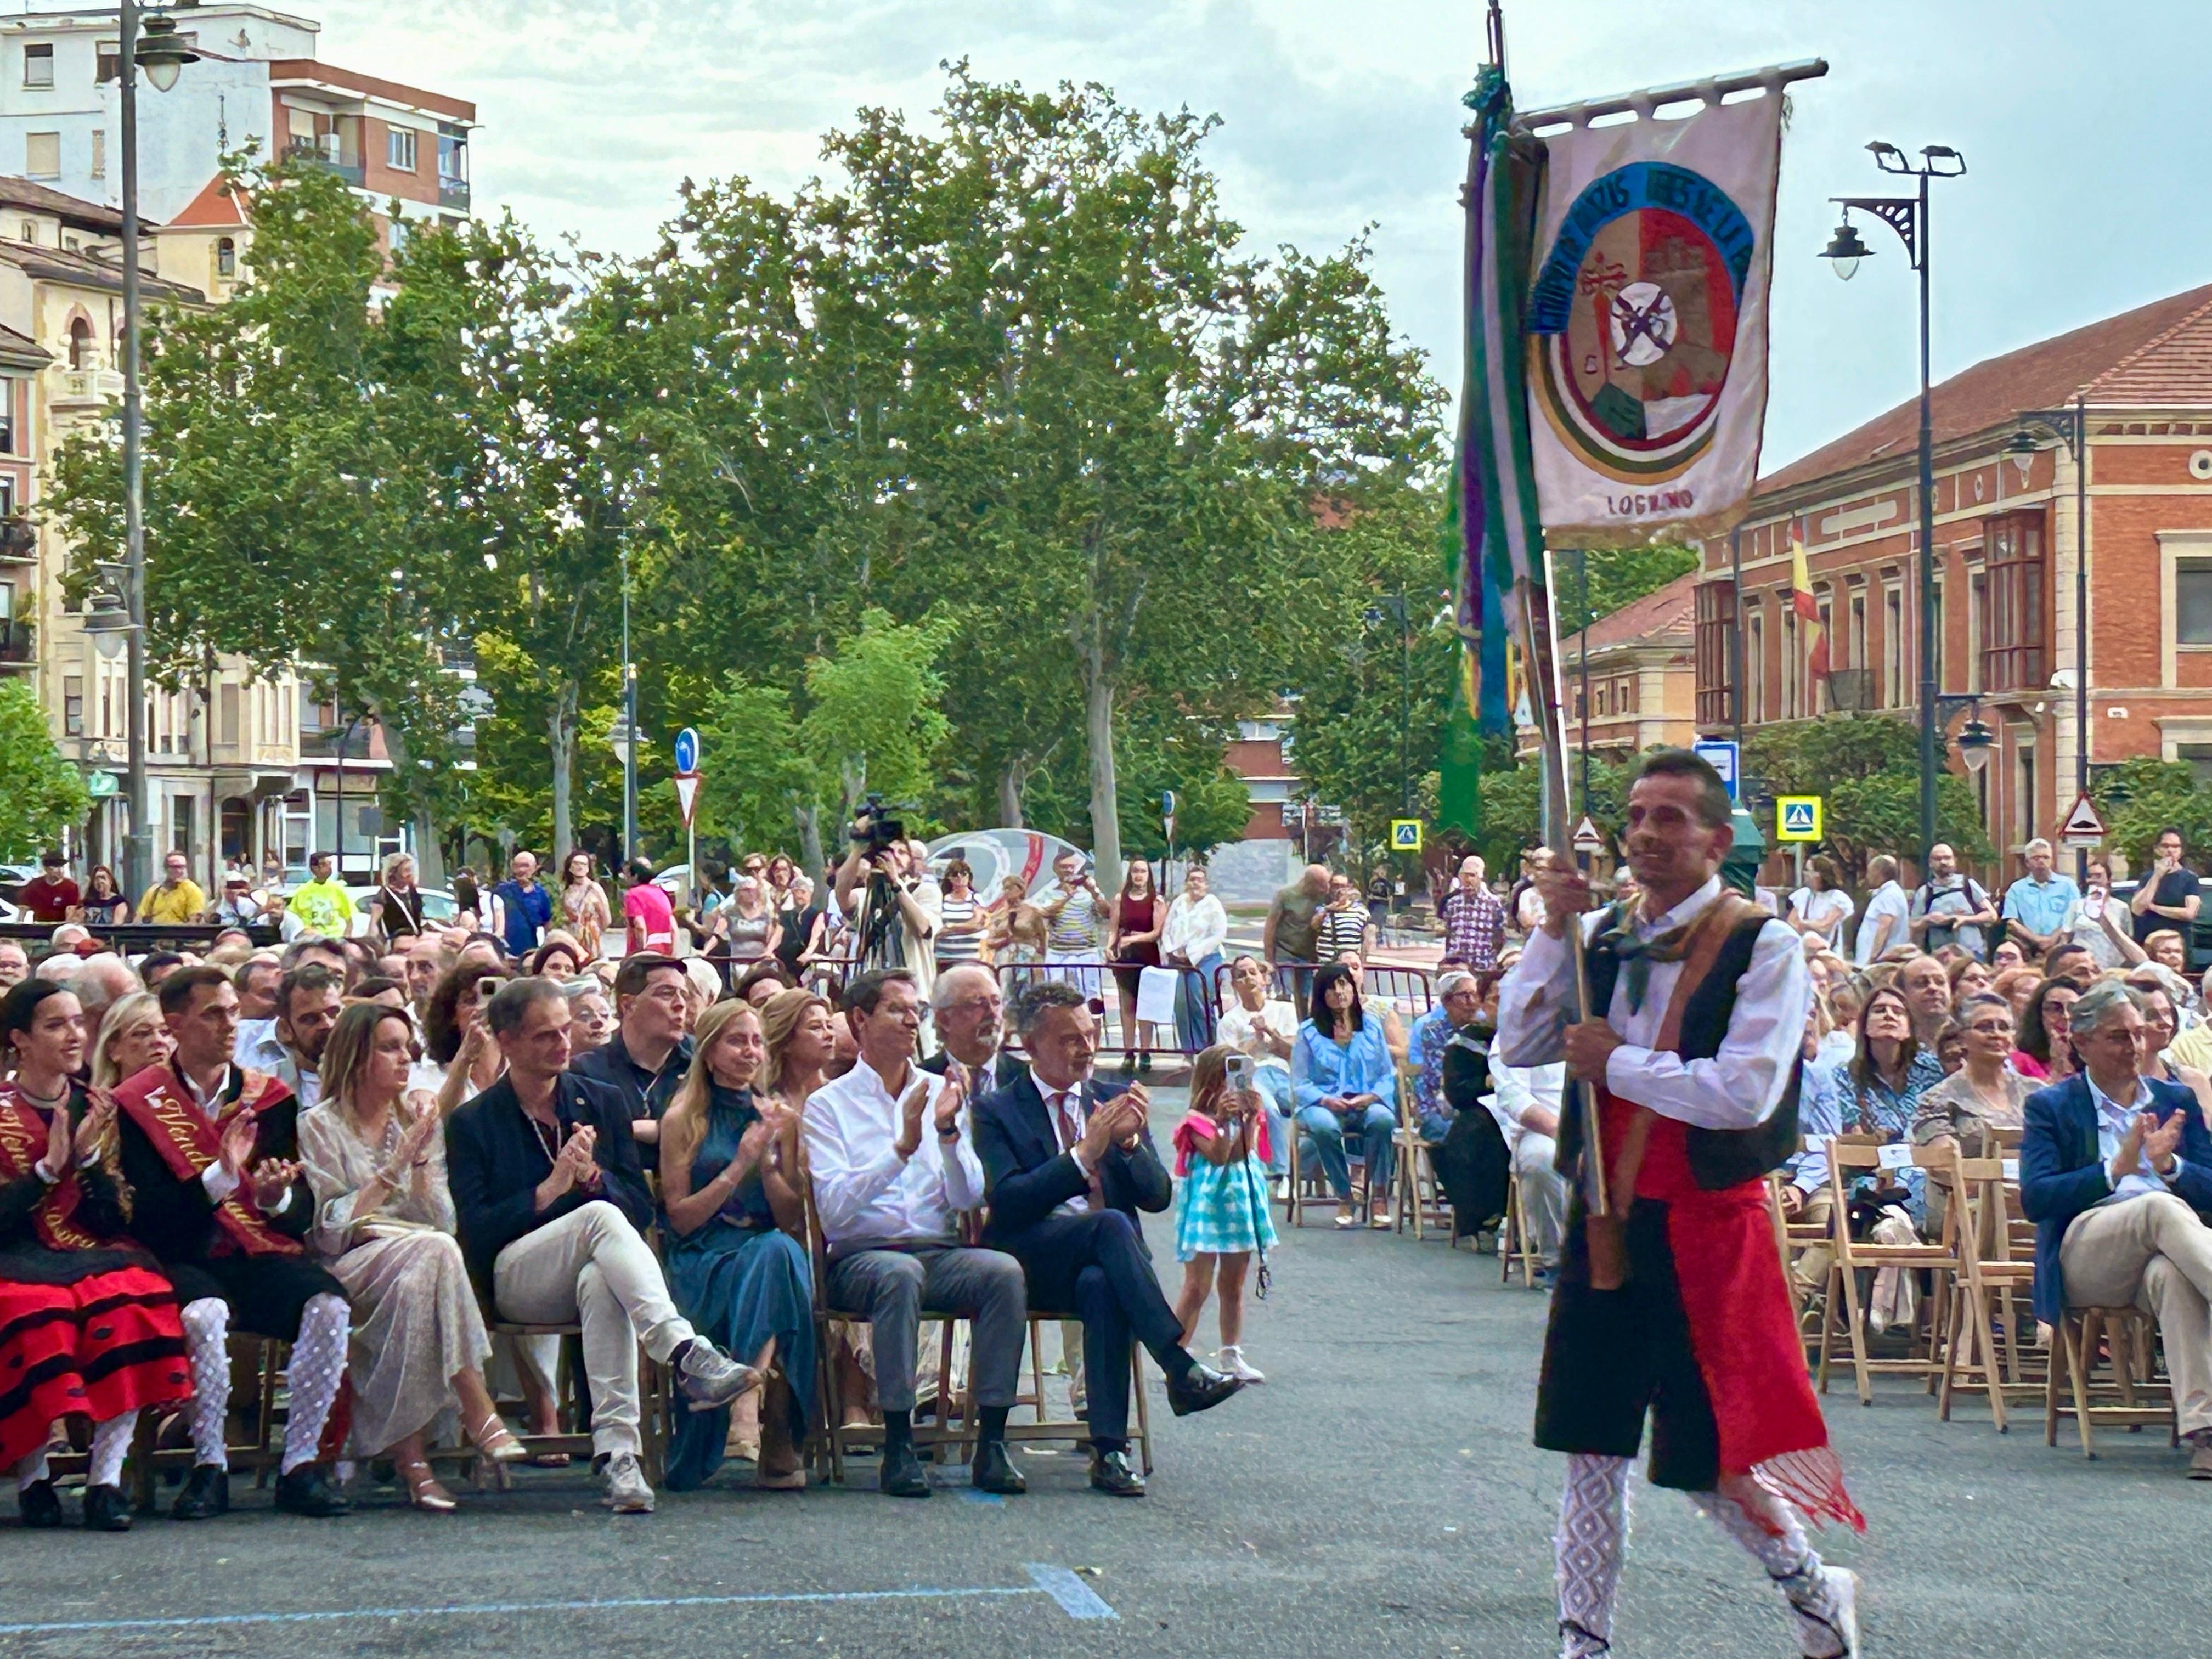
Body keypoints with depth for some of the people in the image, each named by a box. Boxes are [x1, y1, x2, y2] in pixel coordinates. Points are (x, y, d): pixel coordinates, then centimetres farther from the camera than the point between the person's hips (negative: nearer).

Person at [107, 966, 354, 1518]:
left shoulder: (270, 1097, 12)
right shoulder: (137, 1104, 1)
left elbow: (303, 1213, 9)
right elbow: (146, 1216, -9)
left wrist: (278, 1199, -15)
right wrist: (219, 1177, -21)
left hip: (265, 1255, 3)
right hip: (186, 1260, -3)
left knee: (328, 1304, -27)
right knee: (204, 1314, -36)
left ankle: (301, 1463, -17)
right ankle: (209, 1466, -19)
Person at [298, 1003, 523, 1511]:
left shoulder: (417, 1121, 16)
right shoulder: (319, 1126, 2)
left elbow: (443, 1220, 6)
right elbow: (330, 1230, -9)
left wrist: (422, 1156, -7)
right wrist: (395, 1164, -12)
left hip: (418, 1266, 4)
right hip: (349, 1272, -4)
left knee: (415, 1288, -34)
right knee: (432, 1250, -35)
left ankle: (410, 1455, -37)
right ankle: (478, 1411, -33)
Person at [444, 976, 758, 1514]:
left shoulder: (603, 1102, 15)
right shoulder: (472, 1123, 5)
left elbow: (643, 1210, 10)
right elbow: (475, 1233, -5)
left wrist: (592, 1175, -9)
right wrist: (550, 1189, -14)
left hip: (591, 1275, 2)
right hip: (513, 1280, -2)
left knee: (602, 1282, -38)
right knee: (601, 1216, -33)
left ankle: (618, 1453, -48)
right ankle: (686, 1354, -49)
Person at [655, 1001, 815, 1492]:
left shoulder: (781, 1119, 14)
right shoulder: (683, 1120, 5)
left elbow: (793, 1221, 10)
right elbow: (680, 1218, 0)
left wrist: (766, 1163, -6)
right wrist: (737, 1168, -10)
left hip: (772, 1252, 3)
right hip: (700, 1262, -3)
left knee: (781, 1251, -35)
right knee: (772, 1254, -36)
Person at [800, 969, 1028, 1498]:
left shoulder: (940, 1093, 14)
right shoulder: (828, 1105, 3)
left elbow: (967, 1199, 4)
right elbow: (833, 1210, -12)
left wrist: (948, 1132, -11)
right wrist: (902, 1148, -19)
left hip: (940, 1254, 3)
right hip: (859, 1258, -3)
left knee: (1004, 1271, -27)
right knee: (901, 1273, -37)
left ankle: (992, 1444, -26)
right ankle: (898, 1448, -34)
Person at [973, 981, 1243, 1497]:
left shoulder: (1115, 1101, 20)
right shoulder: (997, 1111, 8)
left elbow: (1158, 1197, 12)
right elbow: (1007, 1200, -9)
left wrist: (1128, 1142, -8)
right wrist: (1084, 1155, -17)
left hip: (1101, 1263, 3)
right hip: (1034, 1260, -3)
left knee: (1102, 1286, -36)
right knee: (1110, 1224, -34)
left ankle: (1109, 1450, -40)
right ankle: (1182, 1370, -41)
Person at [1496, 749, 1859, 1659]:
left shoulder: (1764, 946, -9)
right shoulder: (1603, 936, 8)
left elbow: (1745, 1092, -20)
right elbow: (1518, 1047, 4)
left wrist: (1616, 1063, -13)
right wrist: (1554, 930, -5)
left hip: (1706, 1224, -5)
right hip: (1605, 1222, 5)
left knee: (1708, 1460, 1)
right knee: (1592, 1445, 9)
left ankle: (1811, 1586, 26)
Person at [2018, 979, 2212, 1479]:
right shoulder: (2051, 1106, 14)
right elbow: (2034, 1199, -3)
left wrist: (2170, 1165, -8)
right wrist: (2115, 1170, -13)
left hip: (2163, 1254, 2)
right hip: (2083, 1258, -2)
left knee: (2171, 1273, -39)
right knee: (2160, 1207, -36)